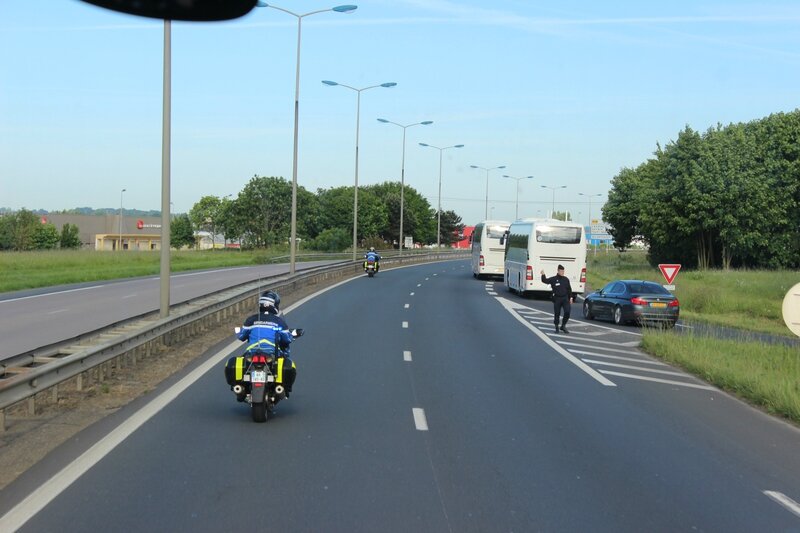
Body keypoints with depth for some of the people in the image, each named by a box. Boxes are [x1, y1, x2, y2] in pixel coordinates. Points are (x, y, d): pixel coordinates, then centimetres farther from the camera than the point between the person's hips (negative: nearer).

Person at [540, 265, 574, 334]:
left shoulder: (566, 279, 7)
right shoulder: (553, 279, -3)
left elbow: (569, 289, 13)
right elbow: (545, 281, -9)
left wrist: (571, 297, 9)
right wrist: (543, 275, -27)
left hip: (565, 298, 2)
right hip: (557, 299, -2)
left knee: (567, 312, -8)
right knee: (556, 314, 4)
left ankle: (563, 326, 10)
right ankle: (556, 327, 17)